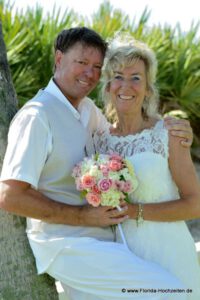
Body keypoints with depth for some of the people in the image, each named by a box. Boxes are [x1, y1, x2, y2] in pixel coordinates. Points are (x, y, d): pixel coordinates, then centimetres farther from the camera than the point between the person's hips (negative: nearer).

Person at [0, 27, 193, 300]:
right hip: (66, 245, -9)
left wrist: (170, 132, 4)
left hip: (93, 238, 9)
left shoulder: (87, 109, 9)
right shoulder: (37, 115, -18)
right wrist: (82, 216, -18)